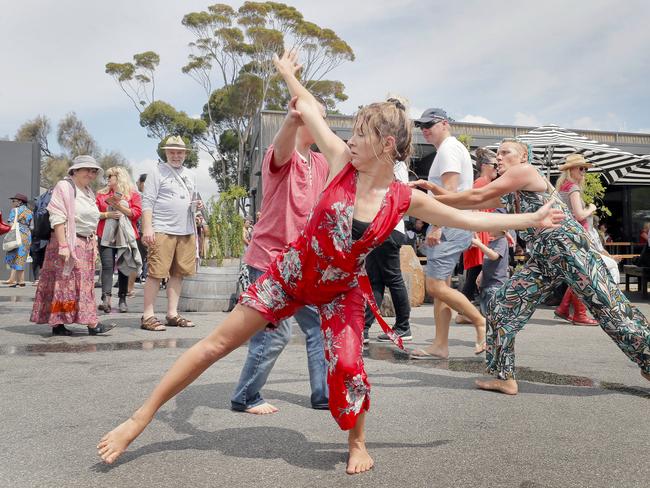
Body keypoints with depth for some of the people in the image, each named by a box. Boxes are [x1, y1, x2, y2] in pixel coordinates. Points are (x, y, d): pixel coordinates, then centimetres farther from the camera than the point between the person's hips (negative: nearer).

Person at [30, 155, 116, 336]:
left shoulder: (88, 192, 20)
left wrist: (93, 243, 15)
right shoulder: (64, 187, -5)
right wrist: (63, 245, -21)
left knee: (85, 284, 5)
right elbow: (58, 219, -14)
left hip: (86, 244, 9)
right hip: (69, 242, -9)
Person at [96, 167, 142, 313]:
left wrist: (119, 205, -13)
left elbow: (137, 213, -6)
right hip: (106, 236, 1)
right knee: (107, 266, -11)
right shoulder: (102, 194, 13)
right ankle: (106, 299, -19)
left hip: (125, 236, -1)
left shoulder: (133, 194, 7)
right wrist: (107, 214, -10)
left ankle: (122, 300, 13)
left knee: (123, 267, 5)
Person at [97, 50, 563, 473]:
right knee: (217, 342, 0)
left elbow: (468, 218, -4)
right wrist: (288, 74, 14)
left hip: (342, 289, 0)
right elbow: (312, 110, 0)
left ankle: (358, 443, 19)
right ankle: (141, 418, 13)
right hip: (292, 272, 0)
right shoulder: (343, 163, -14)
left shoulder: (405, 199, -13)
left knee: (347, 365, -15)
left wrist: (533, 219, 0)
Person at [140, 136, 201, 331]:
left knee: (178, 273, 8)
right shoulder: (157, 172, 1)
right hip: (162, 230, -6)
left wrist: (197, 205, 5)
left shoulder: (190, 175, 20)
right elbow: (147, 202, -6)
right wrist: (147, 228, -16)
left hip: (186, 231, 6)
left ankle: (172, 314, 16)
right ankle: (147, 316, -2)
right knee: (156, 273, -7)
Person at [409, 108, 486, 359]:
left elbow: (449, 191, -19)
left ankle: (481, 322, 1)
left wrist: (436, 226, -22)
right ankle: (440, 345, 10)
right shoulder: (449, 149, 23)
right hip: (448, 227, 11)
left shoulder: (448, 148, -9)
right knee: (440, 285, 8)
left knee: (436, 286, -13)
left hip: (449, 226, -11)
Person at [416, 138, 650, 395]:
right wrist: (435, 189, 3)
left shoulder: (526, 170, -6)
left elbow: (477, 197, -12)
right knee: (502, 305, 1)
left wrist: (433, 199, -8)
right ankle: (505, 378, 5)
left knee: (613, 312, -2)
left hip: (569, 248, -9)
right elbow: (468, 202, 14)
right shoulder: (506, 193, 19)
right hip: (543, 259, 9)